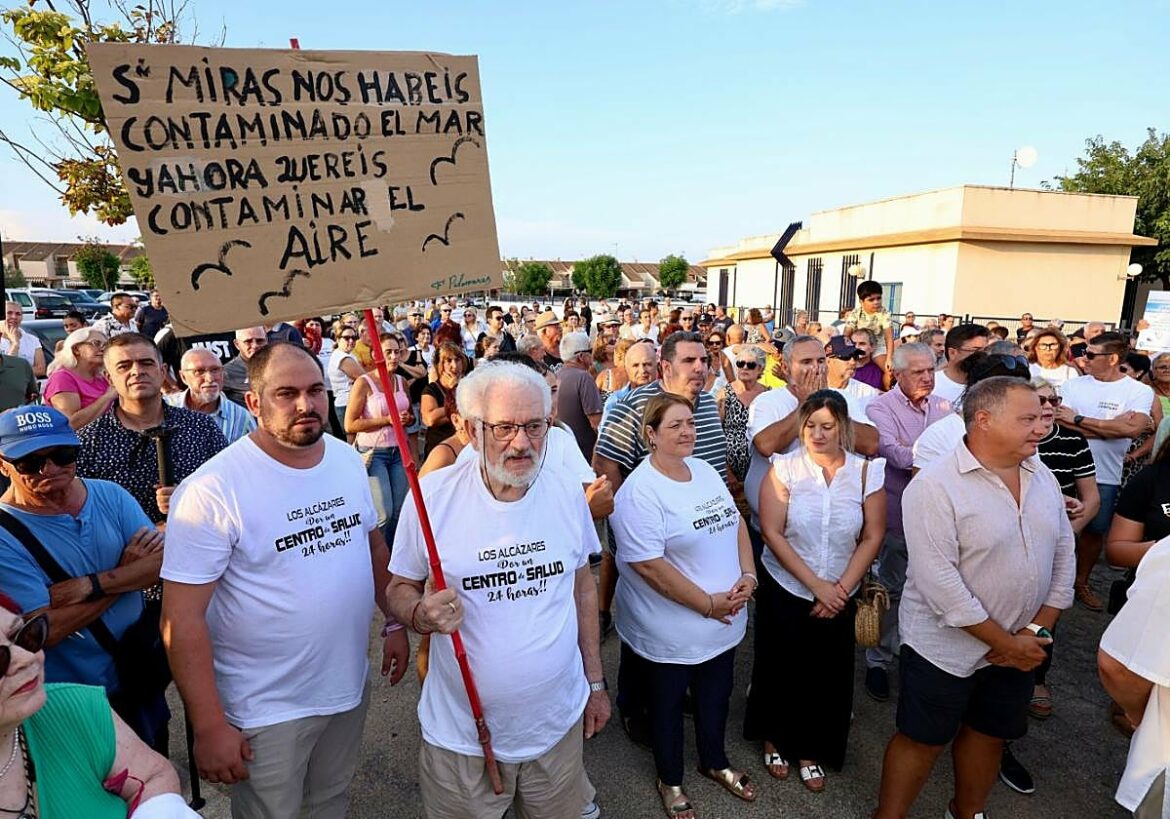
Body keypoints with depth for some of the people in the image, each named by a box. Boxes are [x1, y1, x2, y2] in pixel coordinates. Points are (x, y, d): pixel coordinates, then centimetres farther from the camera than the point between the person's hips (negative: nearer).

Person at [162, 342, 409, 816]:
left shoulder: (347, 459, -3)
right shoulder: (213, 490, -22)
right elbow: (182, 618, -20)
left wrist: (394, 622, 10)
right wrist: (209, 726, -18)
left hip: (349, 686, 5)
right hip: (266, 708, -5)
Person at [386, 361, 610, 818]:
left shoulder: (568, 493, -6)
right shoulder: (433, 496, -16)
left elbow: (582, 585, 6)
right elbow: (400, 588, -4)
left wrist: (595, 682, 10)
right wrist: (420, 615, -26)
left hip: (559, 722, 3)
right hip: (462, 731, -2)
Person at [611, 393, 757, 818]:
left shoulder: (706, 470, 3)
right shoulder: (639, 491, -23)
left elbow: (736, 522, 10)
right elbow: (648, 564, -26)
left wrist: (748, 575, -5)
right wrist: (708, 604, -20)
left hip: (724, 621, 7)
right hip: (672, 630, -7)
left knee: (716, 695, 25)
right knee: (669, 703, 17)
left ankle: (715, 762, 50)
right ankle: (670, 780, 41)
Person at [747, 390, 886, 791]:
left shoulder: (865, 472, -6)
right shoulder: (784, 468, -12)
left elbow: (872, 536, -3)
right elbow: (772, 533, -14)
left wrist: (841, 588, -9)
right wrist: (815, 584, -15)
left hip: (839, 596, 2)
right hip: (785, 589, -1)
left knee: (828, 674, 12)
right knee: (781, 668, 12)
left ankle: (810, 750, 35)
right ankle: (775, 739, 38)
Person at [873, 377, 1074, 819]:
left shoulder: (1042, 475, 0)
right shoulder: (935, 486, -21)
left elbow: (1063, 551, 5)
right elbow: (937, 579, -24)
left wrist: (1038, 629, -3)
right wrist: (1006, 643, -17)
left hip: (1020, 644, 6)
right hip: (946, 646, -6)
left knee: (989, 732, 22)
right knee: (923, 740, 9)